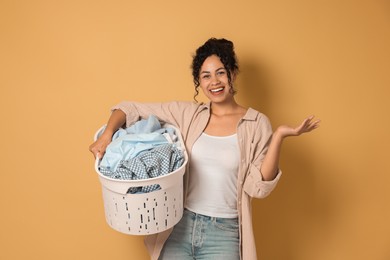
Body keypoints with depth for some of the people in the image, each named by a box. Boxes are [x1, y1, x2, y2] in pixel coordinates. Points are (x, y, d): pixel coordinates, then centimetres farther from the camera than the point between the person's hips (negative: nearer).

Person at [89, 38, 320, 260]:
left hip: (224, 233, -1)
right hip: (179, 227, 2)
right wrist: (107, 134, -13)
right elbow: (131, 109, 3)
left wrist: (278, 137, -18)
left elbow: (258, 187, -9)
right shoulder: (187, 113, 0)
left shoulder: (256, 124, -4)